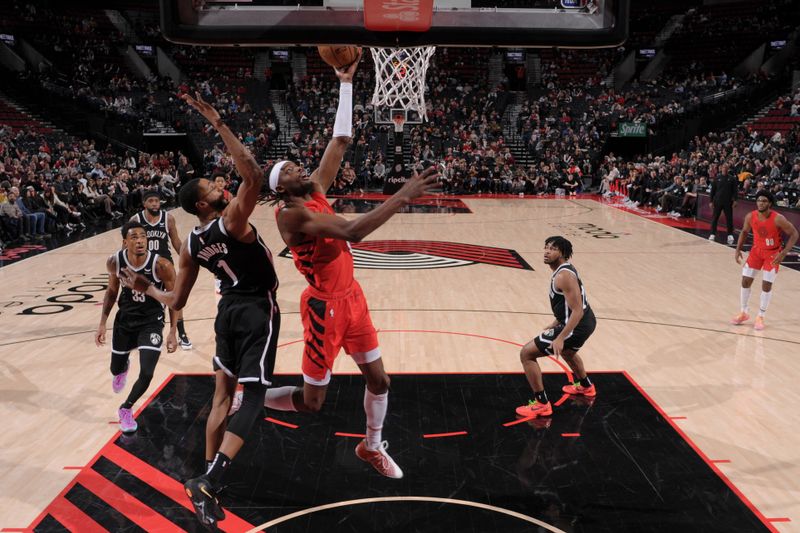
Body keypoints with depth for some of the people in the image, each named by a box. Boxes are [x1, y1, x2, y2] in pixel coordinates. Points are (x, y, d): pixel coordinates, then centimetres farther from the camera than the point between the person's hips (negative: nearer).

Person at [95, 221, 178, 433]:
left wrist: (172, 332, -14)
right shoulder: (114, 262, -17)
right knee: (116, 370, 19)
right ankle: (123, 368, 60)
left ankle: (126, 409, 17)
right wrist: (103, 323, 0)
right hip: (125, 320, 3)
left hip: (152, 322, -3)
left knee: (146, 373, -13)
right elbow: (112, 291, 2)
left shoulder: (161, 265, -26)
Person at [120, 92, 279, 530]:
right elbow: (254, 176, -28)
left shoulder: (190, 246, 2)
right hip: (258, 311, -6)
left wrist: (143, 287, 26)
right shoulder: (231, 220, -15)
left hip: (229, 309, 6)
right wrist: (218, 123, -28)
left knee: (223, 393, 17)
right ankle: (208, 481, -15)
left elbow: (176, 302, 5)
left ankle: (209, 476, 24)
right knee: (253, 395, -6)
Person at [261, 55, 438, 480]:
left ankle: (372, 448, 36)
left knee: (379, 380, 13)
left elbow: (341, 141, 5)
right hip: (325, 306, -8)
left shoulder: (316, 189, 2)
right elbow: (352, 232, -37)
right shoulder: (292, 213, -22)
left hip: (351, 296, 8)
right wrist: (402, 196, -37)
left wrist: (346, 83, 2)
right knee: (311, 401, 6)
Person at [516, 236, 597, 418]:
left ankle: (541, 403, 0)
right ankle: (585, 386, 61)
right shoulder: (564, 269, 9)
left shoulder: (563, 276, -23)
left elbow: (577, 310, -27)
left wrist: (560, 338, -30)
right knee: (566, 351, 41)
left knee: (526, 353, -6)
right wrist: (556, 324, 22)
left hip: (577, 326, -10)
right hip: (587, 321, 10)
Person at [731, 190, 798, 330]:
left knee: (766, 285, -5)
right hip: (756, 250, 4)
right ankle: (744, 313, 21)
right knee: (745, 281, 2)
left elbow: (794, 234, -17)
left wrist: (783, 253, -27)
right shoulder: (750, 217, -14)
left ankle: (760, 317, 11)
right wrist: (738, 249, -4)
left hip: (773, 253, -4)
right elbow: (744, 232, 6)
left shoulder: (778, 219, -26)